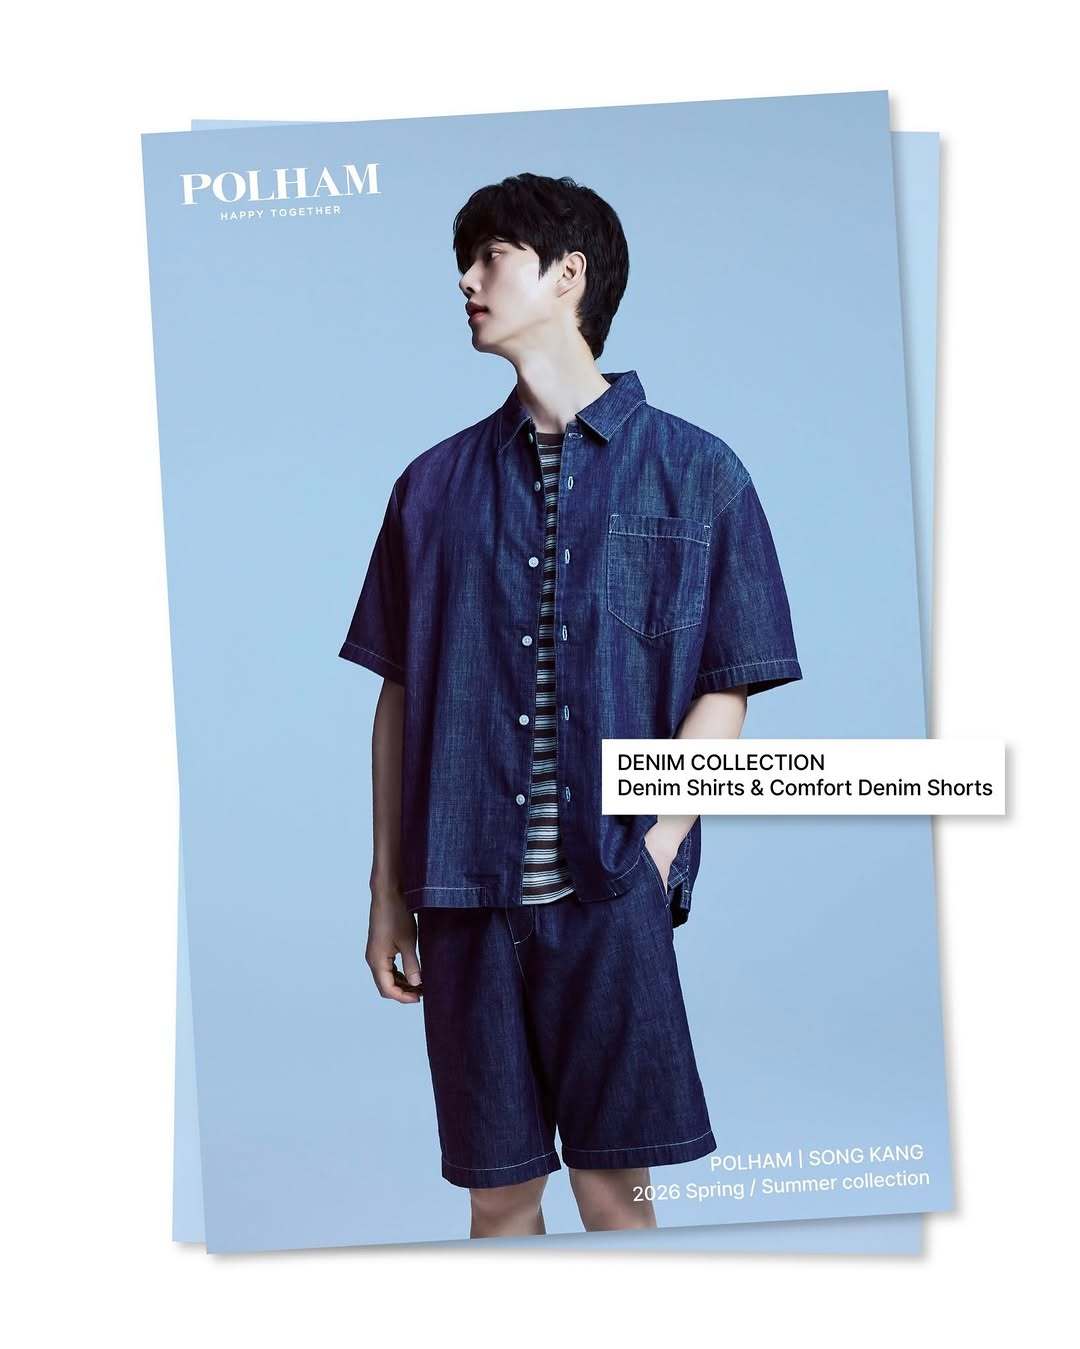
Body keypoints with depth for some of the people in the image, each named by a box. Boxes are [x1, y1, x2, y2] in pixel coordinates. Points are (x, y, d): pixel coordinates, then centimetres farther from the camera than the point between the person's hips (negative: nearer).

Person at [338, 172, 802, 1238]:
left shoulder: (693, 471, 3)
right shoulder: (436, 484, 11)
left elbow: (725, 692, 1)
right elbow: (399, 697, 11)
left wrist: (653, 855, -11)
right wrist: (388, 895, 8)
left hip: (613, 896, -2)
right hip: (467, 900, 3)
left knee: (614, 1189, 5)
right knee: (498, 1193, 9)